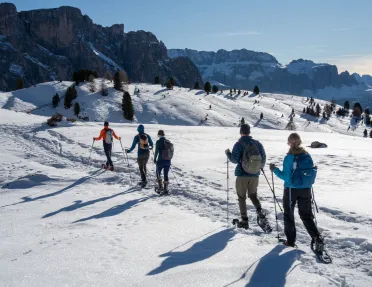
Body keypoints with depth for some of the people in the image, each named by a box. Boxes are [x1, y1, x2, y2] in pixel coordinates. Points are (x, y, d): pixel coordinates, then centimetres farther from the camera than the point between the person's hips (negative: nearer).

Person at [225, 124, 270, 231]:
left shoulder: (239, 144, -11)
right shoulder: (257, 143, 2)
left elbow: (234, 160, -14)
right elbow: (263, 157, 5)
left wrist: (228, 153, 4)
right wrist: (261, 166, 25)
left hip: (242, 175, -4)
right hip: (255, 175, 4)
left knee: (242, 197, 9)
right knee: (253, 195, 19)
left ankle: (244, 220, 10)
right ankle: (260, 213, -5)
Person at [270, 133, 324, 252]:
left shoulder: (289, 158, -16)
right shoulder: (307, 156, -1)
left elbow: (286, 176, -15)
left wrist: (275, 170, -4)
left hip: (291, 189, -4)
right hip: (306, 190, 4)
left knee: (289, 215, 14)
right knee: (306, 216, 13)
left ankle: (290, 240, 21)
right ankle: (317, 238, -4)